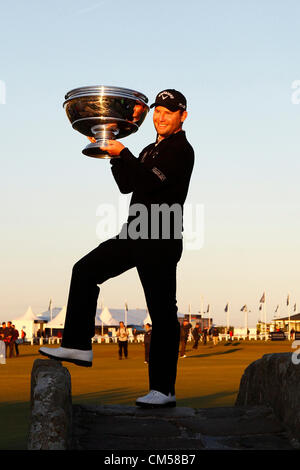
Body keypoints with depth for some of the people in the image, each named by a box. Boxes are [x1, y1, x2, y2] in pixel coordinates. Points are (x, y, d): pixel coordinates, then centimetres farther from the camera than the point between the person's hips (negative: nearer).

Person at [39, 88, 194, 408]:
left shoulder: (181, 150, -8)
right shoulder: (151, 150, 21)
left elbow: (152, 183, -21)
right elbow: (127, 185, 19)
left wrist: (123, 154, -17)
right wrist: (115, 156, 6)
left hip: (161, 241, -9)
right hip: (136, 234, 9)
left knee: (162, 312, -6)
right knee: (86, 270, 6)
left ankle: (163, 389, -1)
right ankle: (78, 346, 9)